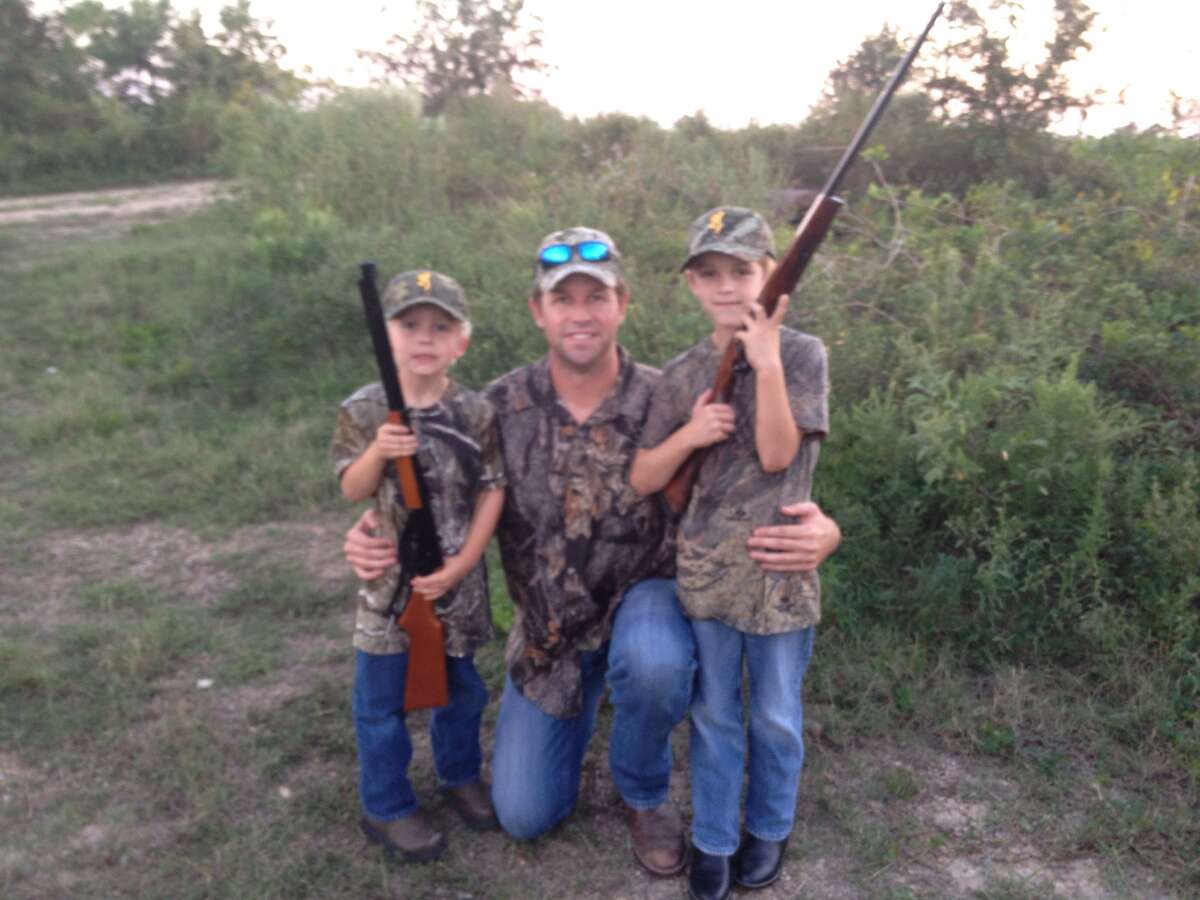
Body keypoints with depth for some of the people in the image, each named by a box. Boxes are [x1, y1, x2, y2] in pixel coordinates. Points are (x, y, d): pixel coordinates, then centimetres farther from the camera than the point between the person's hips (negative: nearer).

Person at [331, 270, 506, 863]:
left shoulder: (476, 413, -7)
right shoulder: (363, 411, -7)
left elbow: (491, 491, -5)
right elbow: (351, 490, -6)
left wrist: (463, 562, -13)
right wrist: (379, 451, -26)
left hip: (456, 579, 1)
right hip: (387, 580, -1)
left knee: (462, 685, 19)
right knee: (382, 698, 9)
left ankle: (461, 774, 43)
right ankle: (387, 808, 28)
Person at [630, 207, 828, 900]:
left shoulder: (801, 354, -6)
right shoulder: (682, 375, 2)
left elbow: (776, 454, -17)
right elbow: (643, 481, 2)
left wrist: (765, 359, -23)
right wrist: (689, 434, -16)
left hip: (778, 570, -2)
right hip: (703, 569, 2)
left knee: (776, 717, 14)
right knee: (713, 715, 15)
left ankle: (770, 829, 38)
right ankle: (714, 838, 33)